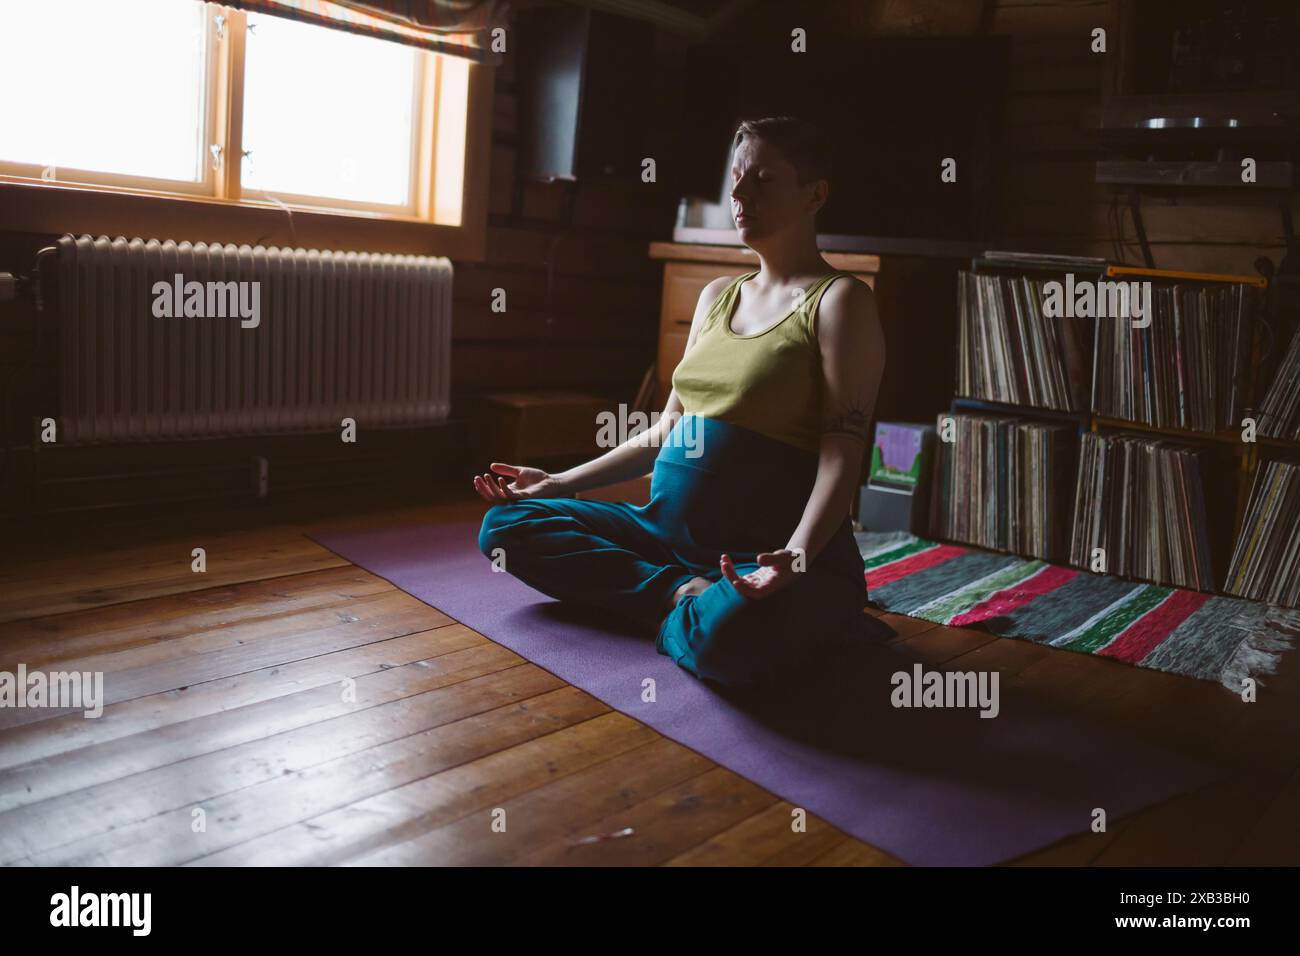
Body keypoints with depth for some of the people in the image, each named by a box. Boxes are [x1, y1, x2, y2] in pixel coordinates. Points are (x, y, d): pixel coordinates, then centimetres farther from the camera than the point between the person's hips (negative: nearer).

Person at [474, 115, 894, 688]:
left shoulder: (839, 301, -5)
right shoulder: (717, 296, 17)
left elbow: (842, 455, -14)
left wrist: (796, 555, -32)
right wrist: (559, 483, 16)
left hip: (766, 552, -8)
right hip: (669, 532, 8)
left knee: (725, 640, -41)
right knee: (507, 525, 0)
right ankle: (686, 592, -10)